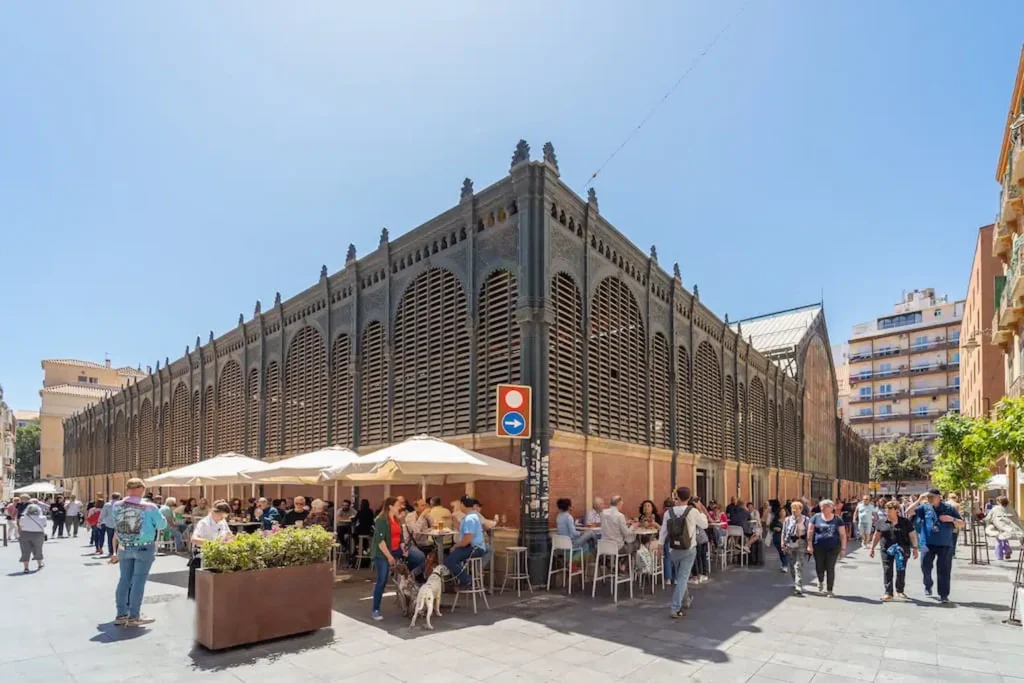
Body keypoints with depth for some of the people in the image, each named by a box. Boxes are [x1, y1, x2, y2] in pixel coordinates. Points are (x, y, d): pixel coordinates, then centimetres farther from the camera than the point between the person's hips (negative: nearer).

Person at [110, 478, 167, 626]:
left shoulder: (117, 506, -3)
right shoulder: (149, 507, -15)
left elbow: (115, 524, 12)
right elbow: (163, 525, -5)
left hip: (124, 548, 5)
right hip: (144, 548, -5)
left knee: (125, 580, 13)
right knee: (138, 581, 1)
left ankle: (121, 614, 19)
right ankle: (134, 616, 5)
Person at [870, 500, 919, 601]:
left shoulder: (905, 522, -2)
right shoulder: (881, 521, 3)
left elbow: (912, 536, 2)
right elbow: (876, 536, 10)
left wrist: (915, 548, -4)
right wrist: (872, 548, 10)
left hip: (901, 550, -1)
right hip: (886, 550, 2)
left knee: (901, 570, 7)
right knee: (887, 571, 0)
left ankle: (900, 590, 29)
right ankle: (888, 593, 5)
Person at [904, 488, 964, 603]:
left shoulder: (949, 508, 2)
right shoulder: (924, 507, 2)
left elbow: (961, 524, 7)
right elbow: (908, 512, -6)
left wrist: (952, 519, -14)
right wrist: (919, 500, -13)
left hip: (945, 544, 0)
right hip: (928, 543, 1)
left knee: (944, 570, 2)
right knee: (925, 566, -5)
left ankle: (943, 595, 13)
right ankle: (928, 585, 23)